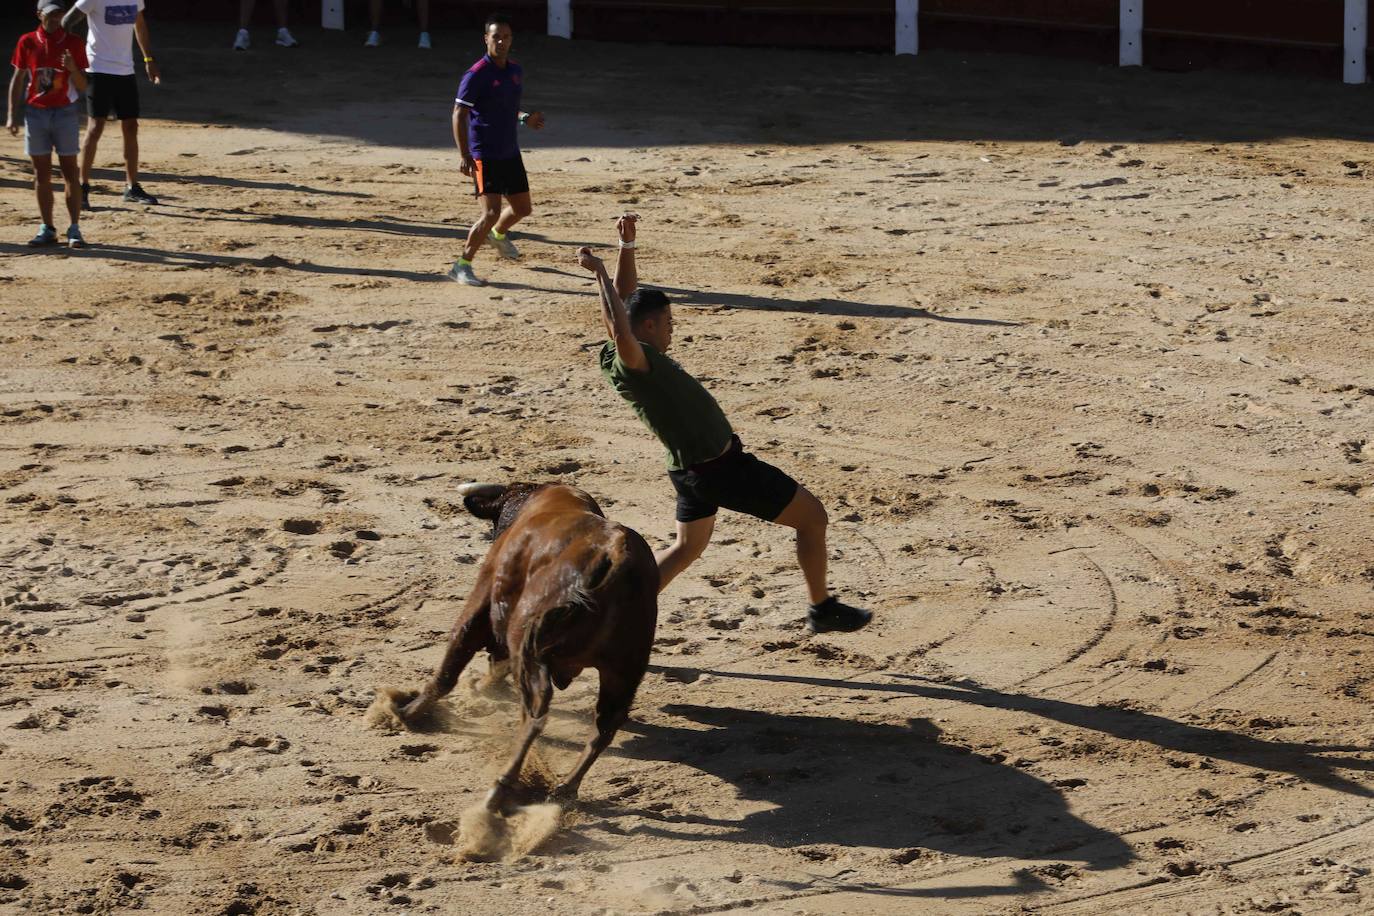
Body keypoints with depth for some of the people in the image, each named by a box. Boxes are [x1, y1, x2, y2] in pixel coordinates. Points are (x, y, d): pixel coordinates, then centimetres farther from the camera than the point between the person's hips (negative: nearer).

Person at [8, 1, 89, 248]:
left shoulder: (73, 43, -1)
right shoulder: (27, 42, 3)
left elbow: (82, 87, -1)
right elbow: (17, 79, 8)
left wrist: (72, 68, -21)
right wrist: (11, 115, 3)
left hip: (65, 113, -2)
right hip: (36, 113, 2)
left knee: (70, 172, -3)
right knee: (42, 174, 5)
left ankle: (74, 229, -1)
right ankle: (47, 230, 11)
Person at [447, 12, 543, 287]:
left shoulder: (516, 71, 7)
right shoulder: (476, 75, -16)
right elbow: (459, 116, -16)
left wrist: (525, 118, 3)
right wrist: (465, 157, -23)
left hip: (511, 153, 8)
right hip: (484, 156, -7)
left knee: (522, 208, 18)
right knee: (491, 212, -16)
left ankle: (498, 234, 50)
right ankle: (462, 266, -4)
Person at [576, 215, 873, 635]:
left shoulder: (624, 359, -1)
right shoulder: (635, 360, -26)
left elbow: (627, 298, 10)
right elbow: (621, 332, -48)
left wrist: (627, 243, 2)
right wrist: (600, 272, -44)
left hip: (692, 469, 10)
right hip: (723, 469, -10)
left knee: (687, 547, 26)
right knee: (812, 516, 5)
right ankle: (822, 609, 16)